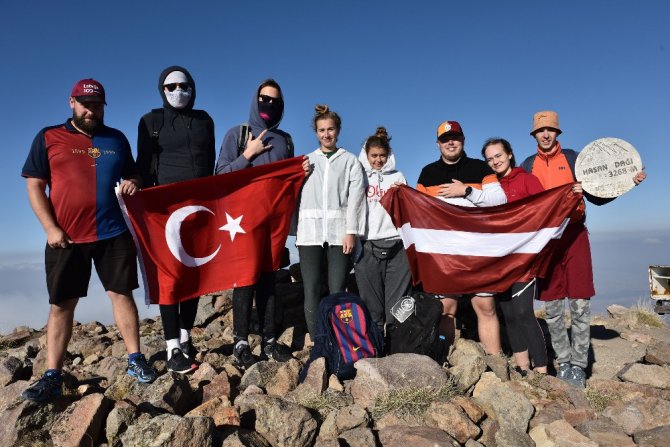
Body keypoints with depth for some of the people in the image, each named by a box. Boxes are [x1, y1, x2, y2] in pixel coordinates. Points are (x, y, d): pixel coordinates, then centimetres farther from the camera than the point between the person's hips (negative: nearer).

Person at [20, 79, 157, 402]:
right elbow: (34, 186, 2)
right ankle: (52, 375, 15)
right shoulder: (48, 138, 5)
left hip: (113, 234, 1)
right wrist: (51, 228, -8)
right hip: (66, 237, -1)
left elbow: (132, 174, 21)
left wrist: (133, 183, -5)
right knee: (61, 305, 5)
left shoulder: (116, 139, 12)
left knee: (121, 294, 4)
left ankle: (135, 359, 14)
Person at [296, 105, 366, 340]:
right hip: (310, 232, 2)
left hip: (339, 232, -1)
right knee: (312, 291, -3)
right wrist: (296, 230, 2)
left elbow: (355, 197, 2)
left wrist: (351, 231, -8)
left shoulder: (350, 160, 12)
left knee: (337, 291, -3)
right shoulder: (307, 160, 18)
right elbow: (296, 194, 12)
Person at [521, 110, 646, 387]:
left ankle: (578, 365, 9)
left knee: (580, 306, -1)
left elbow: (596, 196, 6)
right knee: (552, 309, 3)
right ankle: (563, 363, 16)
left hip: (573, 236, -1)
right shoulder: (528, 165, 10)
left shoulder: (572, 158, 8)